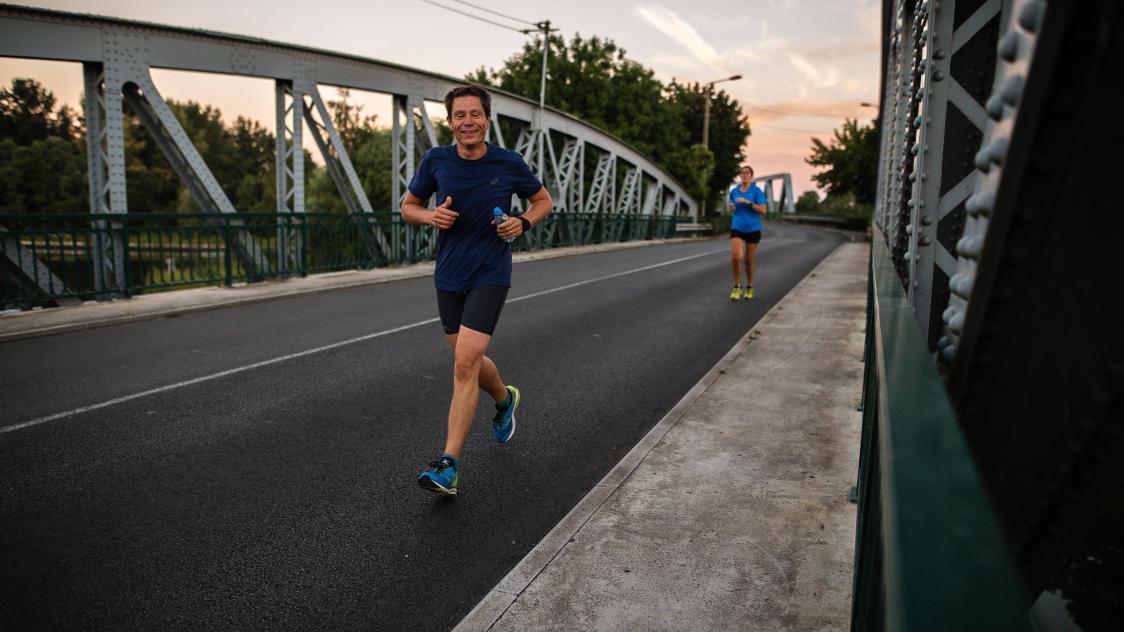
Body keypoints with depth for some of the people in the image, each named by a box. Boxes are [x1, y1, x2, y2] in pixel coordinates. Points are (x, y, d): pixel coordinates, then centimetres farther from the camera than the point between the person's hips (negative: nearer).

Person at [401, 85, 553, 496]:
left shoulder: (509, 164, -7)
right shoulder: (436, 161, -2)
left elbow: (543, 201, 9)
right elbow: (409, 206, 11)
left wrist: (524, 223, -12)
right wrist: (431, 216, -12)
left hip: (490, 276, -4)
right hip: (448, 277, 4)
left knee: (466, 363, -16)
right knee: (469, 361, 16)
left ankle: (448, 466, -11)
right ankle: (505, 401, 50)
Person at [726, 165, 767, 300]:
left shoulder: (757, 191, -7)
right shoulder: (734, 191, 4)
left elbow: (763, 210, -13)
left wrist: (748, 202, -24)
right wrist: (730, 206, -4)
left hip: (753, 229, -2)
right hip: (737, 228, 2)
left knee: (749, 260, 8)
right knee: (735, 256, -18)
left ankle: (749, 287, 30)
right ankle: (737, 287, -1)